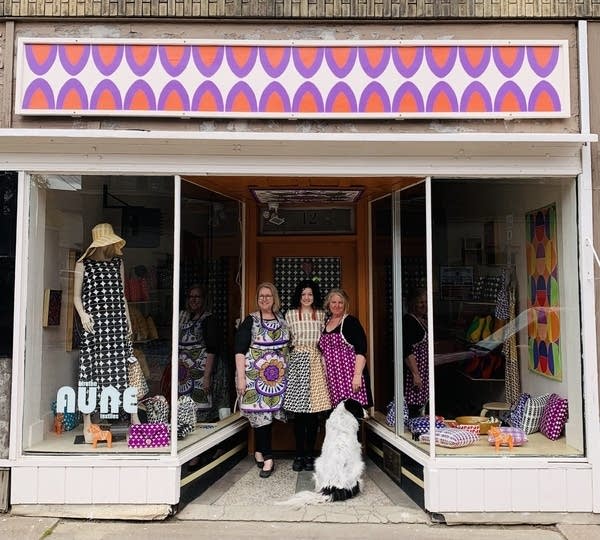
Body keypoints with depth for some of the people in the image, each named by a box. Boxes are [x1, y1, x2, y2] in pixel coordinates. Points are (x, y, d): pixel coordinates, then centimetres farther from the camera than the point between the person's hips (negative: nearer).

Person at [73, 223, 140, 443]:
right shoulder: (83, 264, 5)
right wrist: (83, 314, -12)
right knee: (91, 371, -1)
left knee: (125, 369, -1)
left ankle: (135, 420, 6)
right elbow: (77, 296, 6)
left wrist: (127, 320, 11)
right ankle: (88, 425, 10)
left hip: (117, 323, 3)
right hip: (94, 324, -3)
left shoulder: (118, 262, 15)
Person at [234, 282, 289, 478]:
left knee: (268, 411, 9)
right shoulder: (250, 320, -3)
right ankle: (268, 458, 2)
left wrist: (286, 372, 14)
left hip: (277, 375, 4)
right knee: (261, 413, -5)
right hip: (255, 374, -4)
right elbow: (239, 350, -7)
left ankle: (259, 451, 25)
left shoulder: (281, 320, 11)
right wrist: (241, 377, -13)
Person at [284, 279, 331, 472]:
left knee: (314, 410, 1)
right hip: (297, 361, -1)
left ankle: (310, 454, 12)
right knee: (298, 411, 0)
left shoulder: (321, 315, 10)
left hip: (315, 362, 1)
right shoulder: (290, 314, 6)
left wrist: (325, 362, 3)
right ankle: (299, 454, 11)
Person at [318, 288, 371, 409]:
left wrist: (357, 375, -18)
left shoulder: (351, 321, -3)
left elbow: (361, 351, -10)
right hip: (332, 378, 5)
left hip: (349, 374, -5)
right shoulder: (326, 322, 15)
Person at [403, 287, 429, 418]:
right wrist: (416, 374, -22)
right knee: (412, 406, -9)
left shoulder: (424, 320, 14)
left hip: (424, 371, 9)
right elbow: (407, 351, -20)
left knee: (420, 406, 11)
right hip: (412, 370, -9)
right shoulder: (408, 321, -14)